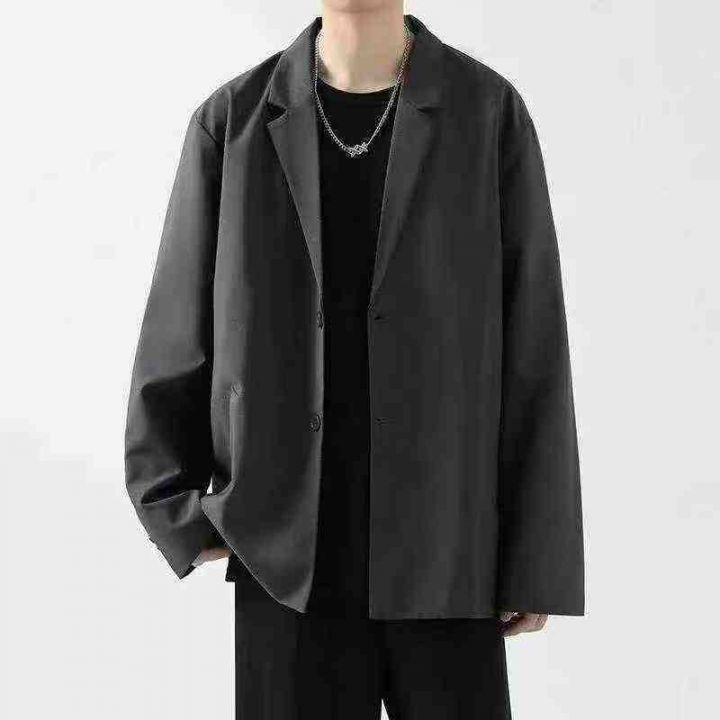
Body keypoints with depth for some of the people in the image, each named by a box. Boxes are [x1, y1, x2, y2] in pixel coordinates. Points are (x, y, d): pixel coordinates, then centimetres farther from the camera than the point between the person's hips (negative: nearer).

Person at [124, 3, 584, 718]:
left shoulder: (488, 112, -2)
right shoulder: (233, 120, 2)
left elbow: (533, 345, -2)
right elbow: (177, 334, 6)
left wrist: (538, 558, -3)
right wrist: (181, 515, 0)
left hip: (444, 555, 0)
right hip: (285, 556, 1)